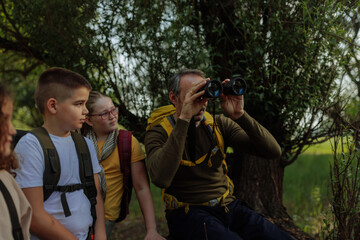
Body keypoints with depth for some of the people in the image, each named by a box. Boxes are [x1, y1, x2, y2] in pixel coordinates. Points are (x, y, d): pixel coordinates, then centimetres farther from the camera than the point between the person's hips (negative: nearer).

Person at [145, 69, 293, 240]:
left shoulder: (218, 124, 6)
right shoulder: (159, 132, -5)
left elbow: (273, 152, -2)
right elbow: (161, 179, -27)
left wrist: (239, 115, -17)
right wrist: (184, 118, -27)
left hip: (229, 206, 5)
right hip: (188, 212, -4)